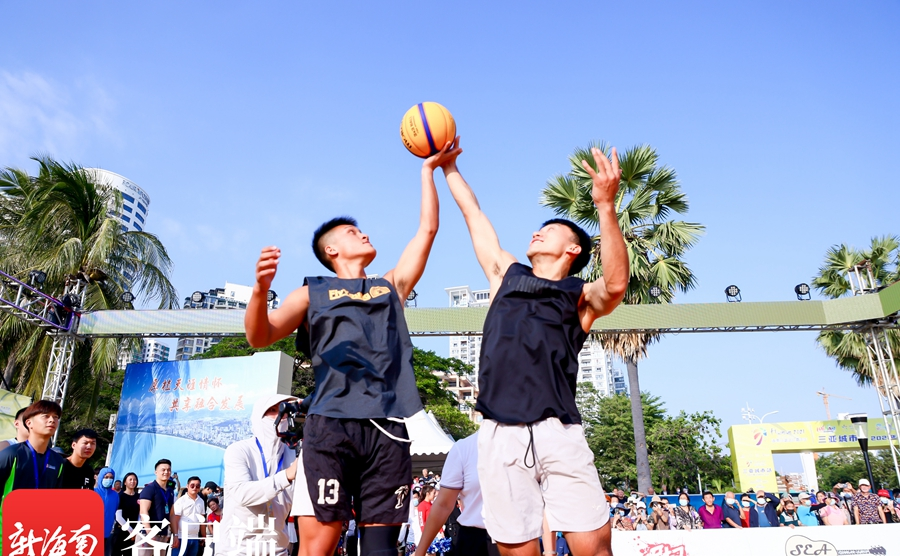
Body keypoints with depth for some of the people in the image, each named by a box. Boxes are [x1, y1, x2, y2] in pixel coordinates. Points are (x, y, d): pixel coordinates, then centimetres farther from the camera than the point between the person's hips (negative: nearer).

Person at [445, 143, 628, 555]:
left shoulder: (581, 297, 11)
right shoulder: (506, 275, 21)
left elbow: (616, 284, -13)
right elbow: (473, 215, 26)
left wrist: (605, 205, -23)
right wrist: (449, 167, 33)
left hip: (559, 432, -2)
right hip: (501, 435, 2)